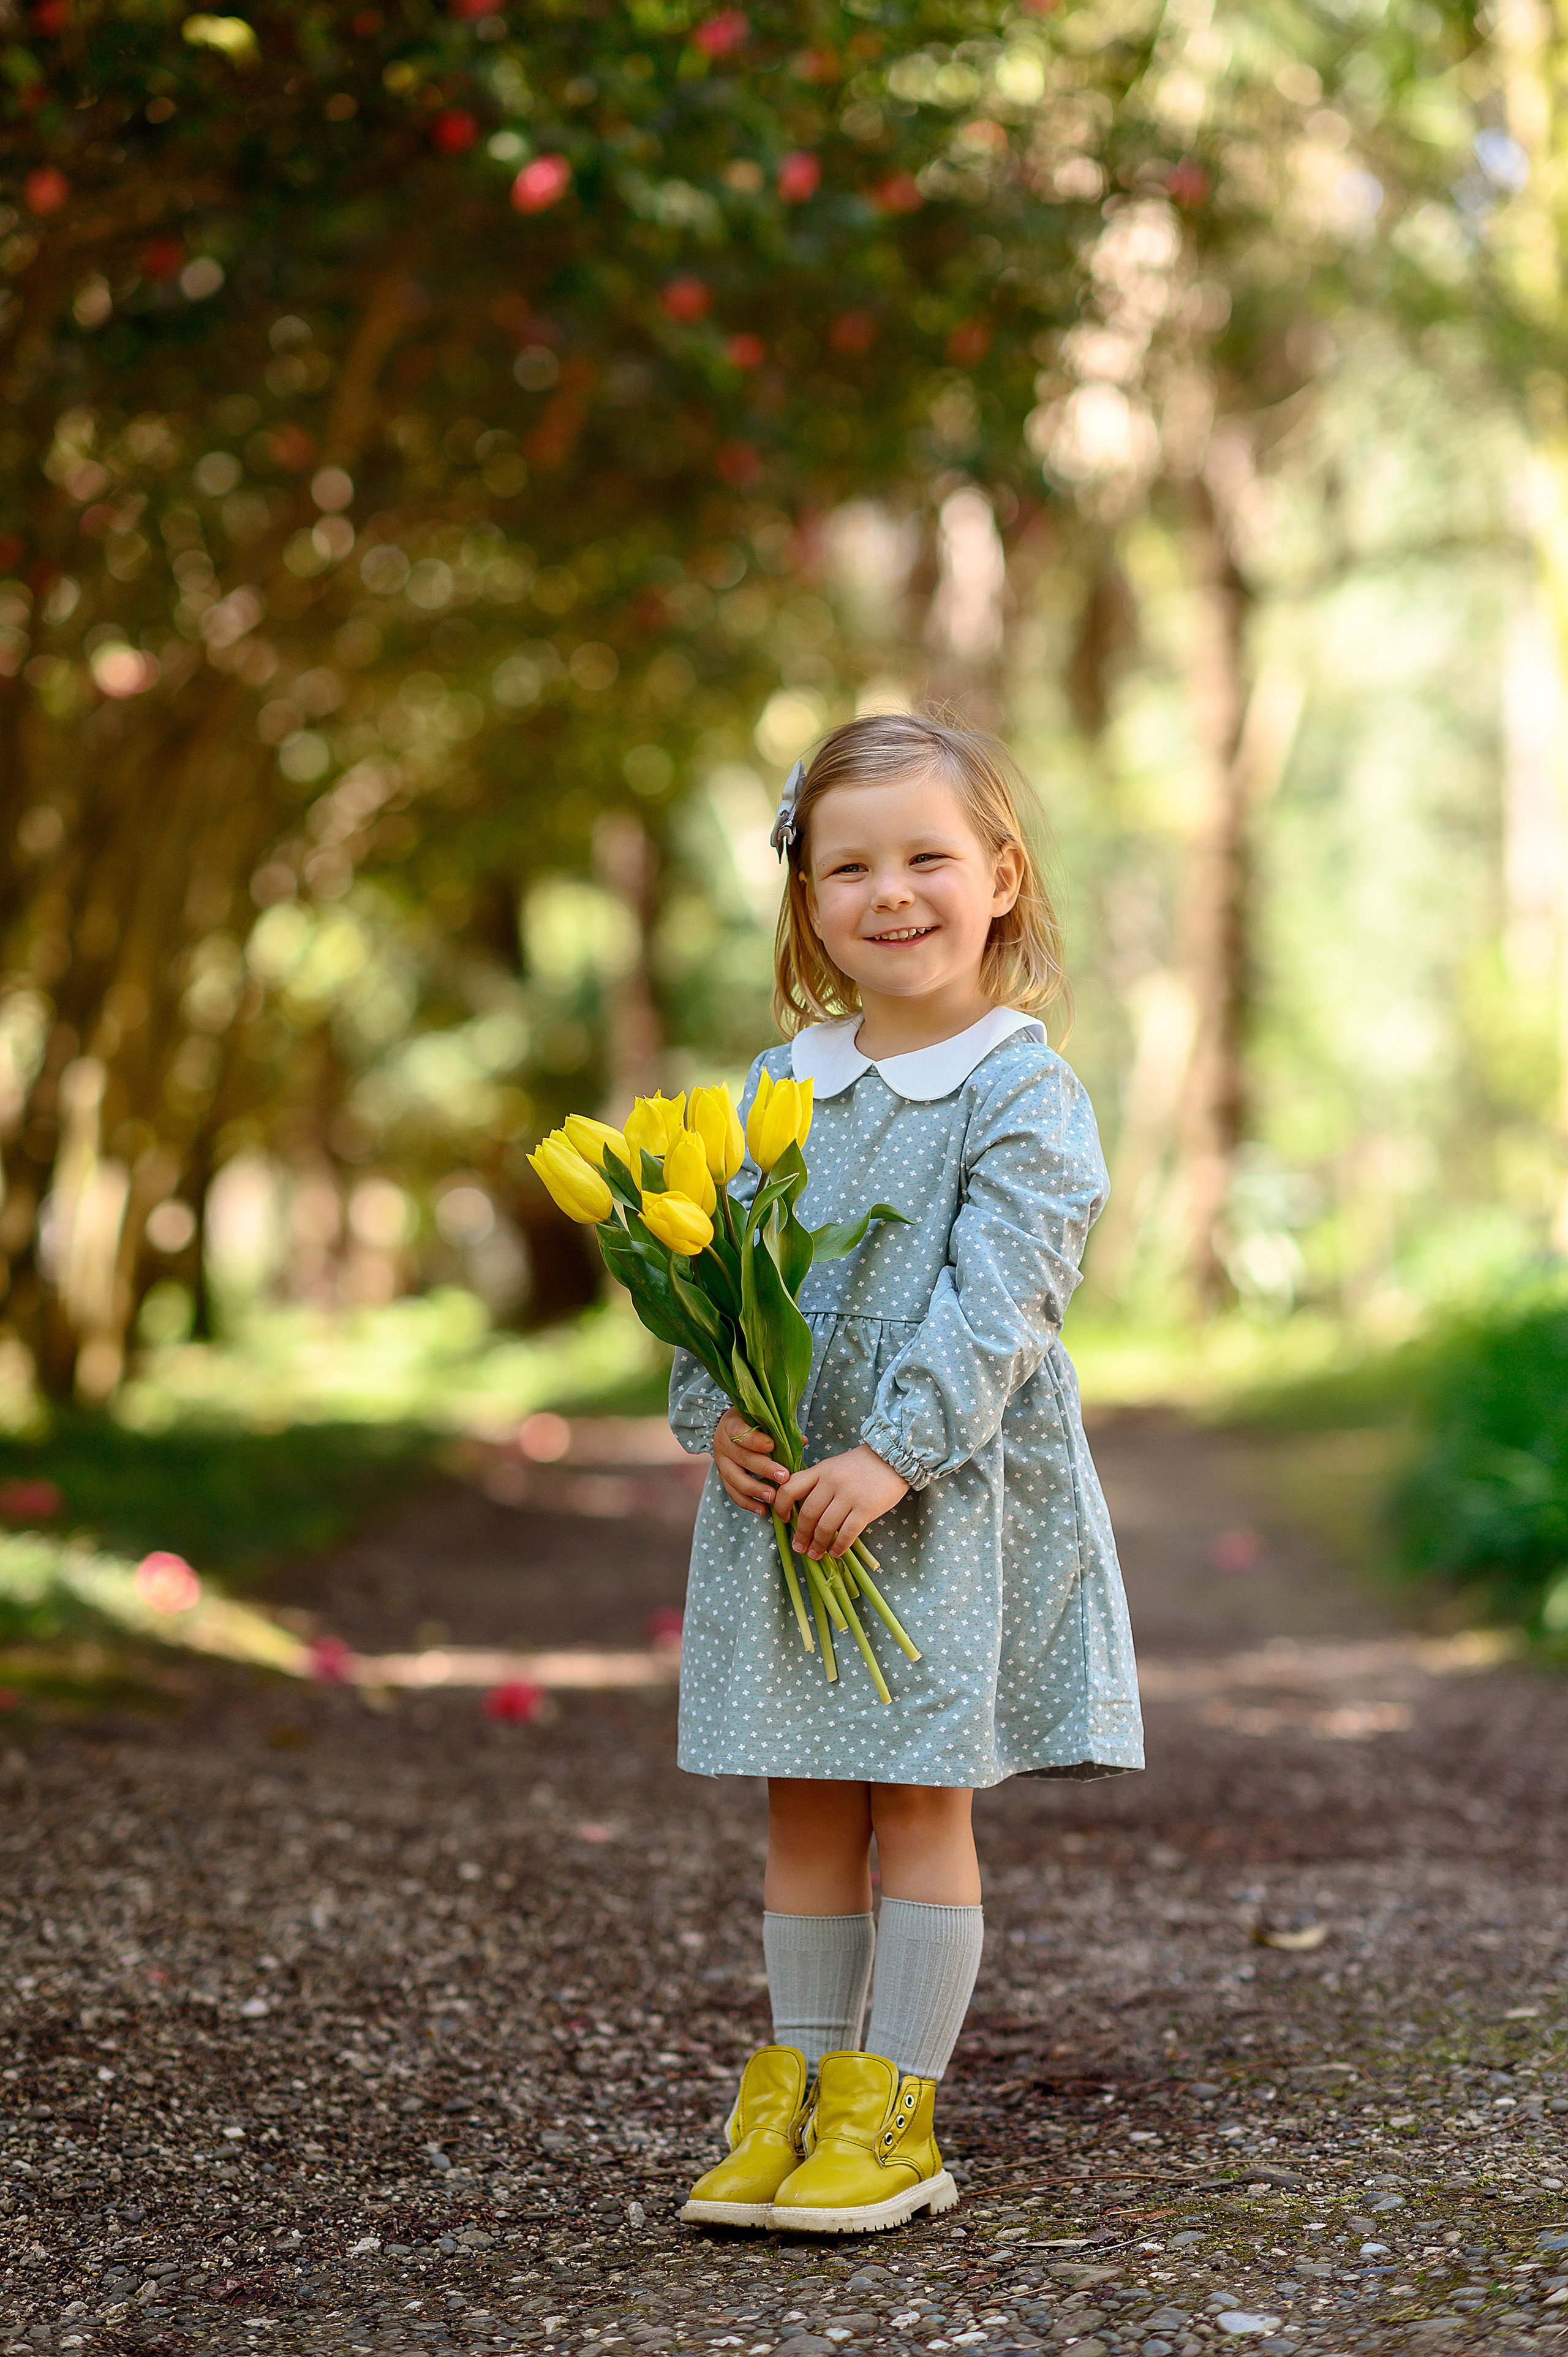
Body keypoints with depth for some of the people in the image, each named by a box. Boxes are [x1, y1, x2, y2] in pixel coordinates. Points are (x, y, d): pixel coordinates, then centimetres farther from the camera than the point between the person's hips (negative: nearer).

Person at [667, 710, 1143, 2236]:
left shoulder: (1020, 1091, -7)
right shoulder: (776, 1086, 8)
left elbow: (1000, 1297, -16)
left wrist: (896, 1452, -22)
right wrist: (716, 1413, -9)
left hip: (950, 1496, -5)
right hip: (781, 1494, 5)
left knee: (920, 1799, 1)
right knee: (805, 1806, 10)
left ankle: (892, 2113, 10)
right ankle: (792, 2086, 20)